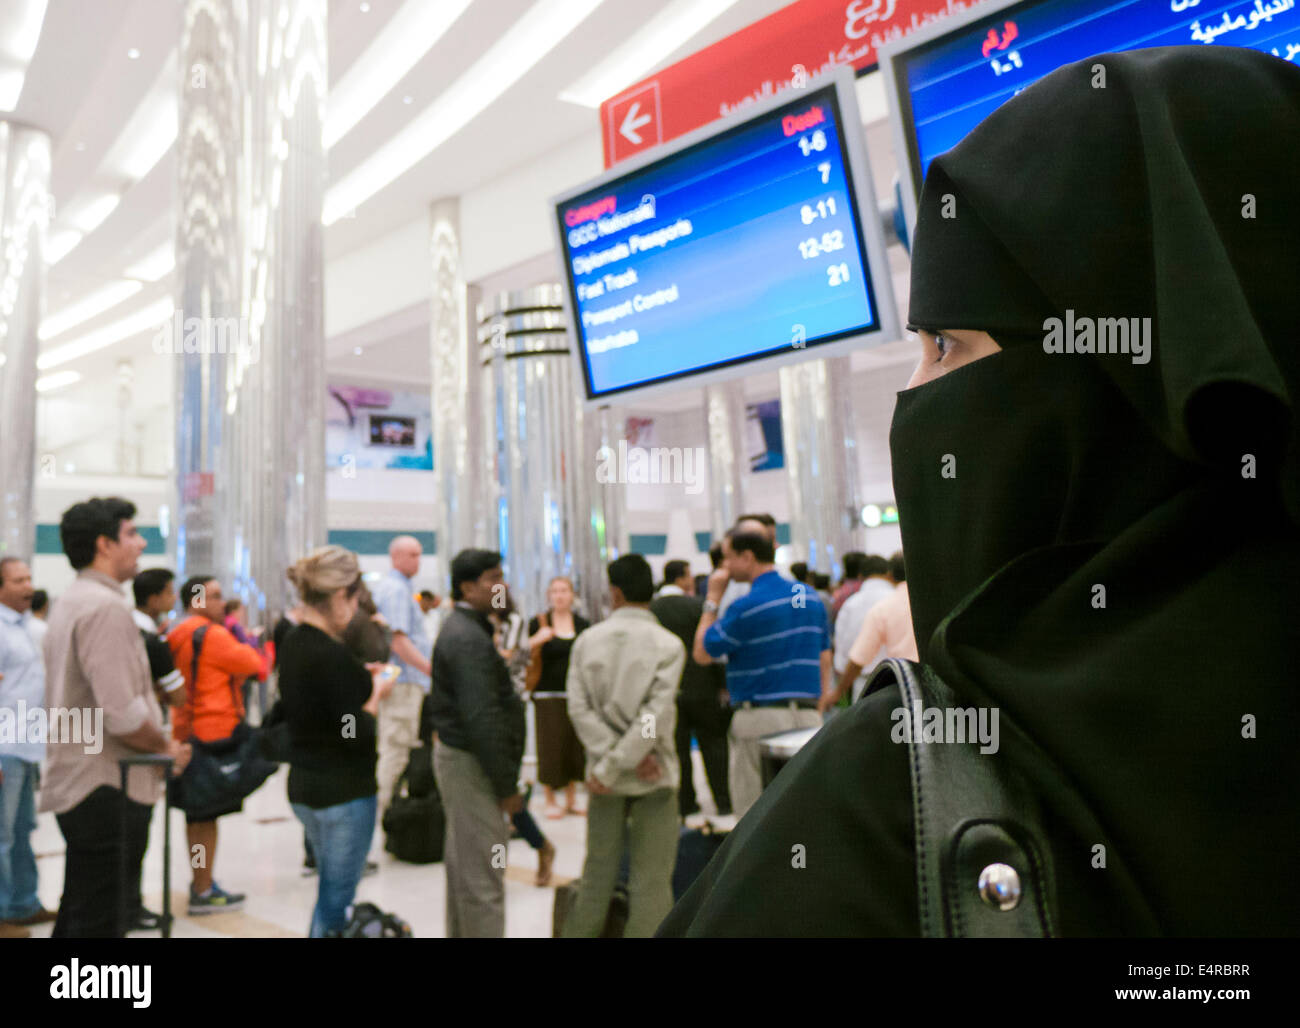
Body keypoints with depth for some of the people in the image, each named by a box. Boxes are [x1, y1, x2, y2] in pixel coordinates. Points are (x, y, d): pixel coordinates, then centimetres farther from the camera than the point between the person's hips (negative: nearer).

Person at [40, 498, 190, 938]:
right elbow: (122, 712, -25)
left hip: (75, 782, 10)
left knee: (79, 915, 17)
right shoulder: (105, 607, -17)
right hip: (107, 787, -10)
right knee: (100, 922, -3)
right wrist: (167, 747, -8)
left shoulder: (70, 602, 16)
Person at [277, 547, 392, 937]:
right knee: (337, 899, 3)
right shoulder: (333, 654, -22)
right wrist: (375, 692, -6)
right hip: (344, 791, -9)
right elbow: (357, 735, -22)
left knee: (330, 891, 22)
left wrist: (358, 678, 9)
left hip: (304, 785, 9)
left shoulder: (291, 643, 4)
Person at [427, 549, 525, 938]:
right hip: (470, 763, -11)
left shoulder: (459, 627, 12)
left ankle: (460, 932, 33)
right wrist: (507, 785, -18)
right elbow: (482, 719, -25)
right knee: (482, 875, -5)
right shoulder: (470, 639, -20)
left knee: (462, 861, 20)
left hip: (456, 755, 11)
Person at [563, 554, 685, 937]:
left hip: (606, 776, 3)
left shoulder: (588, 640, -1)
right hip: (653, 777, -3)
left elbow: (580, 708, -7)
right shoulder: (667, 644, -8)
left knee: (598, 873, 16)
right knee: (651, 881, 3)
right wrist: (620, 761, -12)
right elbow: (656, 714, -17)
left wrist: (610, 764, -9)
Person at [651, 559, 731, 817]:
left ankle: (685, 803, 12)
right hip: (700, 687, -3)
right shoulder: (696, 606, -11)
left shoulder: (649, 610, 0)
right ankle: (723, 801, 9)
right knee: (714, 745, 7)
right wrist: (722, 684, 0)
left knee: (678, 748, 8)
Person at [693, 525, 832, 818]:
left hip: (761, 718, -7)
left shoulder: (748, 606, -13)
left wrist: (712, 599, 1)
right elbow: (824, 657, 15)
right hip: (808, 716, 7)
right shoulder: (811, 597, 9)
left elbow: (702, 653, -3)